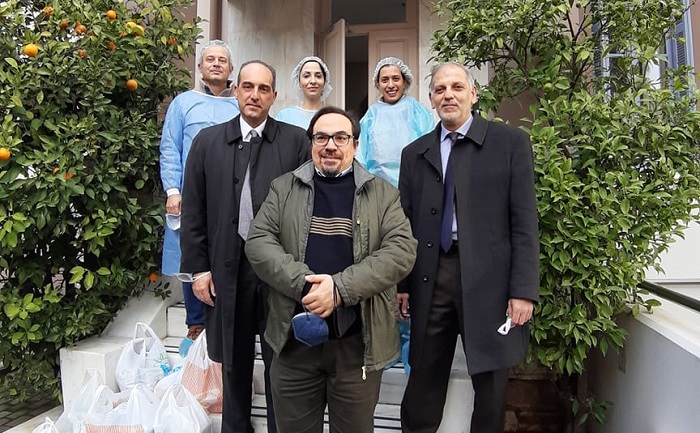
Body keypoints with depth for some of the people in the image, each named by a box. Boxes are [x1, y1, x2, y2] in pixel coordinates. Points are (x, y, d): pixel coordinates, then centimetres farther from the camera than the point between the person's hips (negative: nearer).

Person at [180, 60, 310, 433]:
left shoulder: (296, 141, 0)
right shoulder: (207, 141, 6)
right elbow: (193, 210, 5)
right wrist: (198, 267, 1)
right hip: (228, 269, 2)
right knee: (234, 364, 17)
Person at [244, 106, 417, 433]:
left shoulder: (382, 193, 3)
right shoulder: (284, 188, 7)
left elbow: (402, 249, -8)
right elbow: (258, 242, -2)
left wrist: (340, 288, -19)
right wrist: (304, 283, -18)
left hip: (358, 342, -1)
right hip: (295, 339, 1)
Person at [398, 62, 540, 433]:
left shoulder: (510, 143, 2)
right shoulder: (414, 153, 11)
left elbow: (525, 222, -3)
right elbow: (405, 224, 9)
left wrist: (523, 290, -8)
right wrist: (401, 284, 4)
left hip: (488, 279, -2)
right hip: (430, 279, 2)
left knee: (490, 390, 13)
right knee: (422, 387, 12)